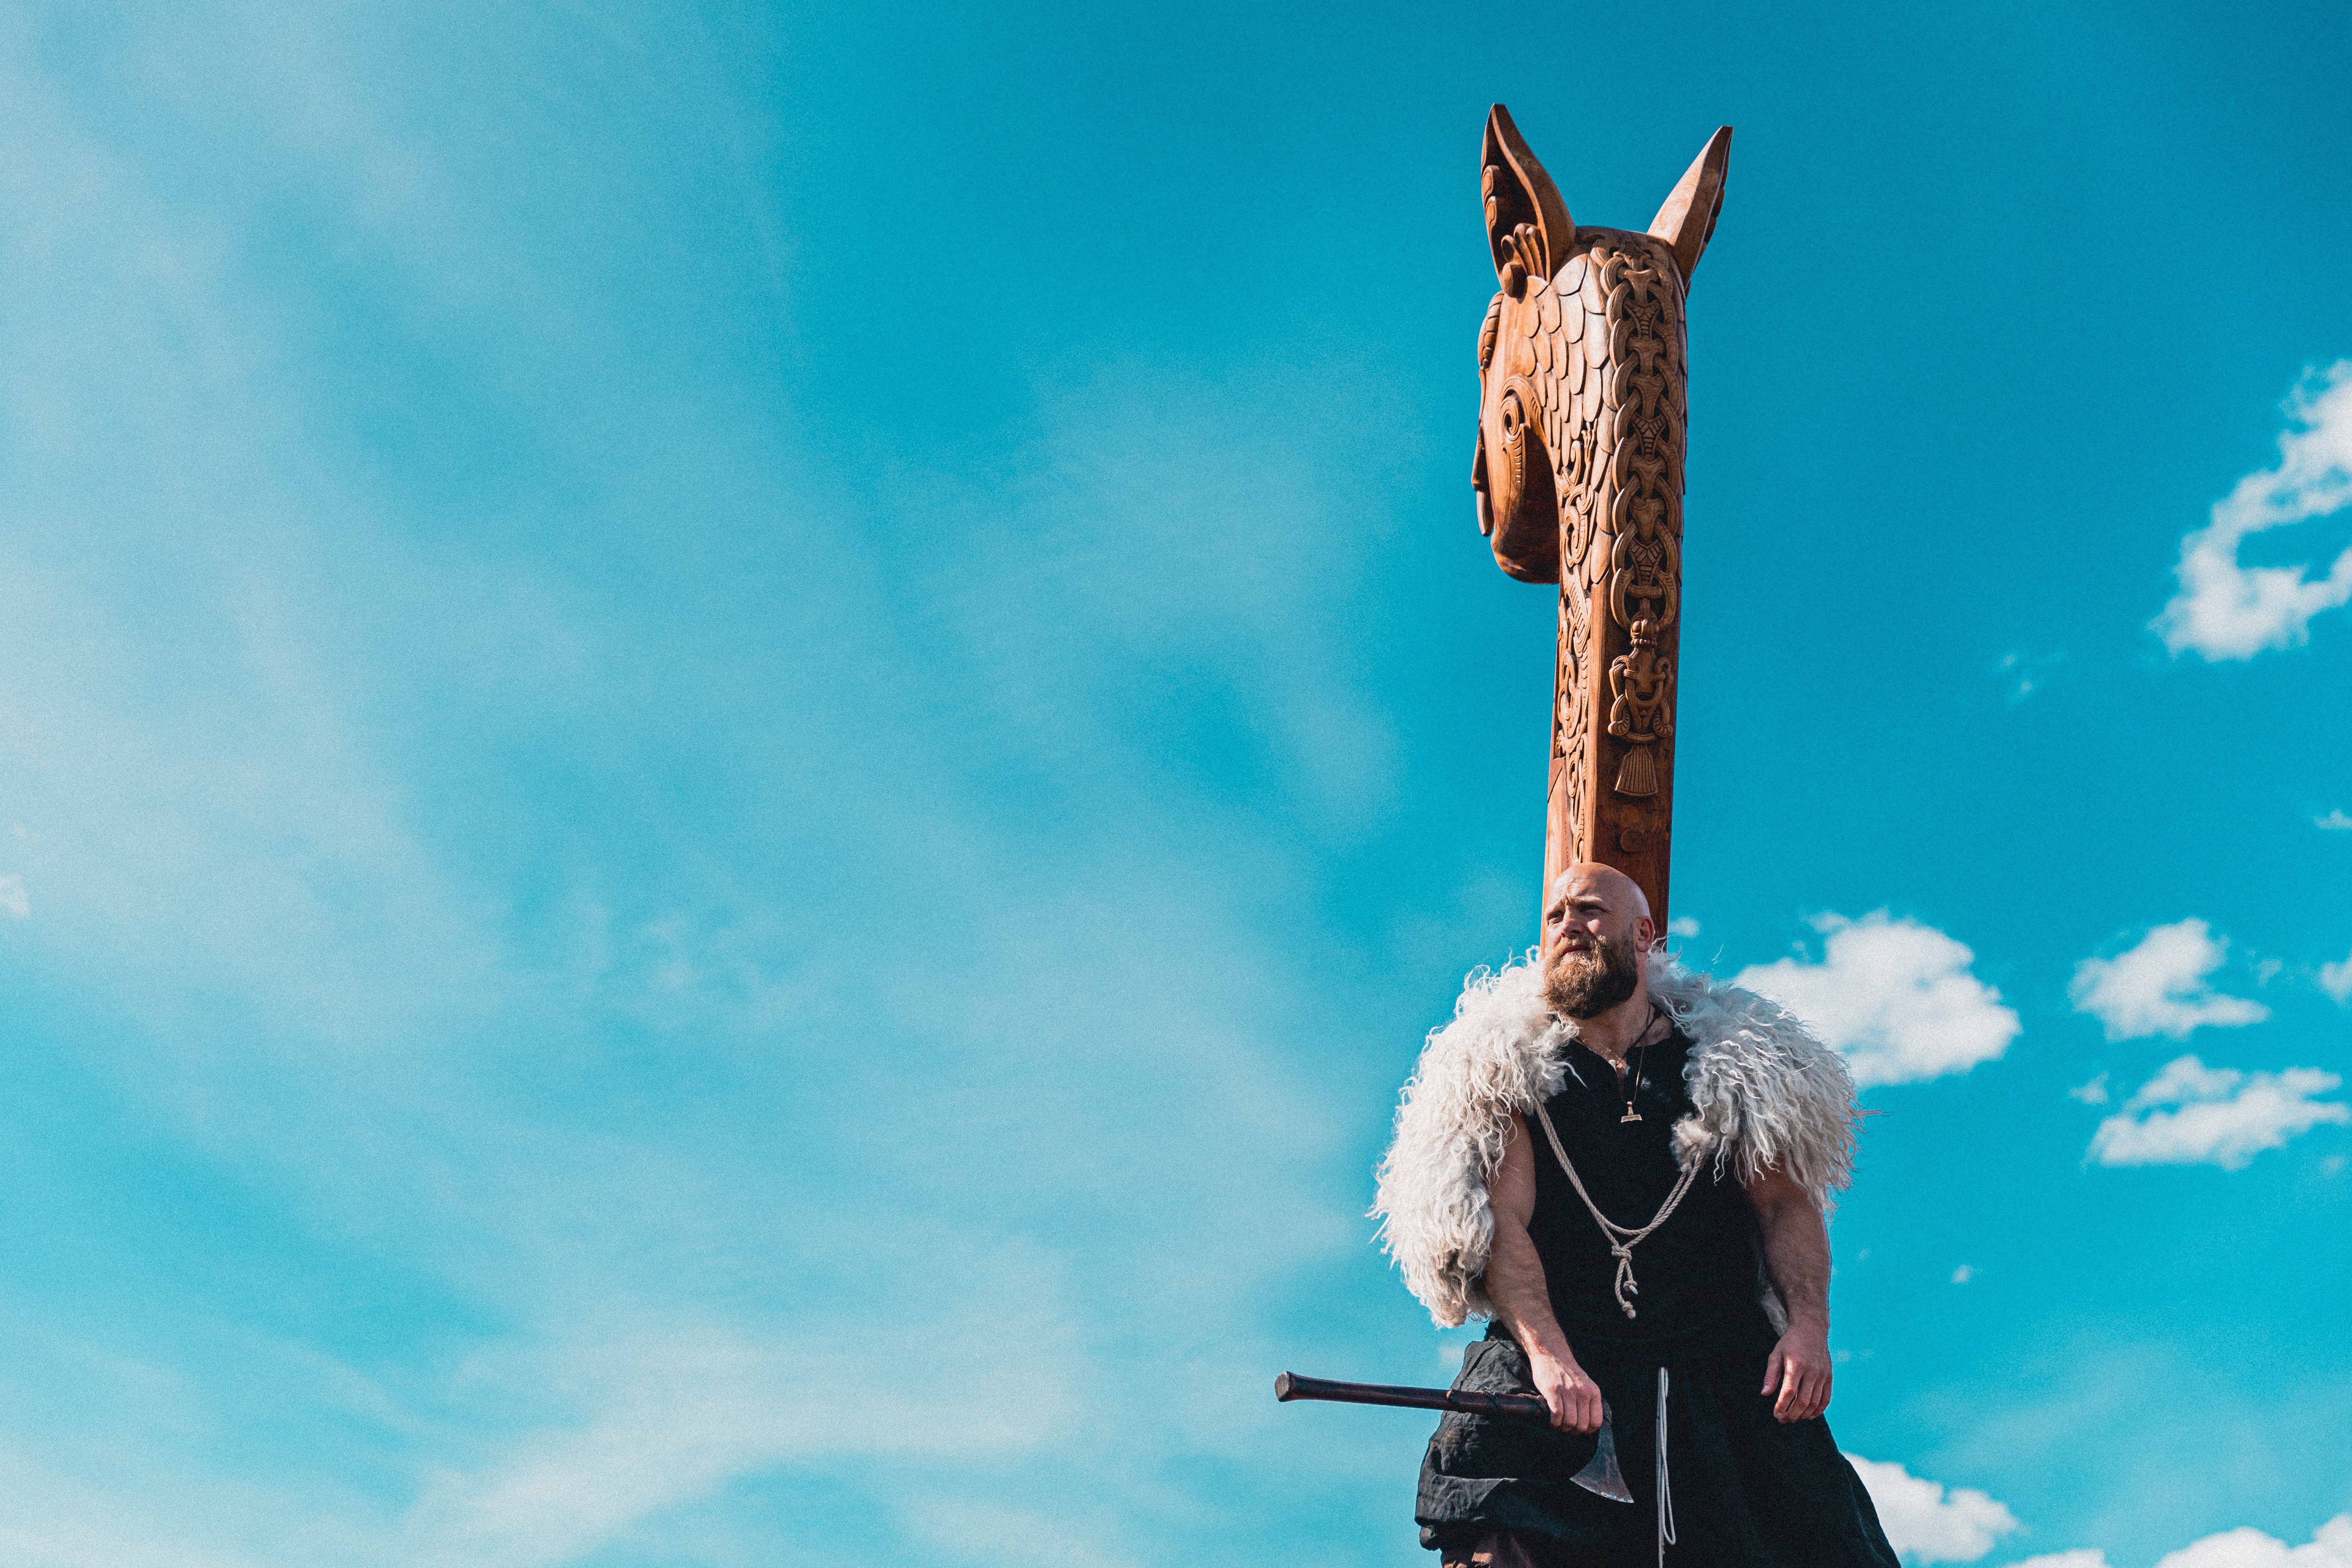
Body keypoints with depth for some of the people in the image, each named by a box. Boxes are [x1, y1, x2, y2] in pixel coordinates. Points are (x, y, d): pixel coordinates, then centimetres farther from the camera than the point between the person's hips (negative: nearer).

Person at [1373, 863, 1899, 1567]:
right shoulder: (1512, 1066, 10)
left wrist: (1809, 1324, -10)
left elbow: (1785, 1201, 9)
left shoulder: (1730, 1064, 15)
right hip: (1557, 1373, -2)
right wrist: (1548, 1354, -16)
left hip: (1726, 1371, 2)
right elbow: (1502, 1219, -1)